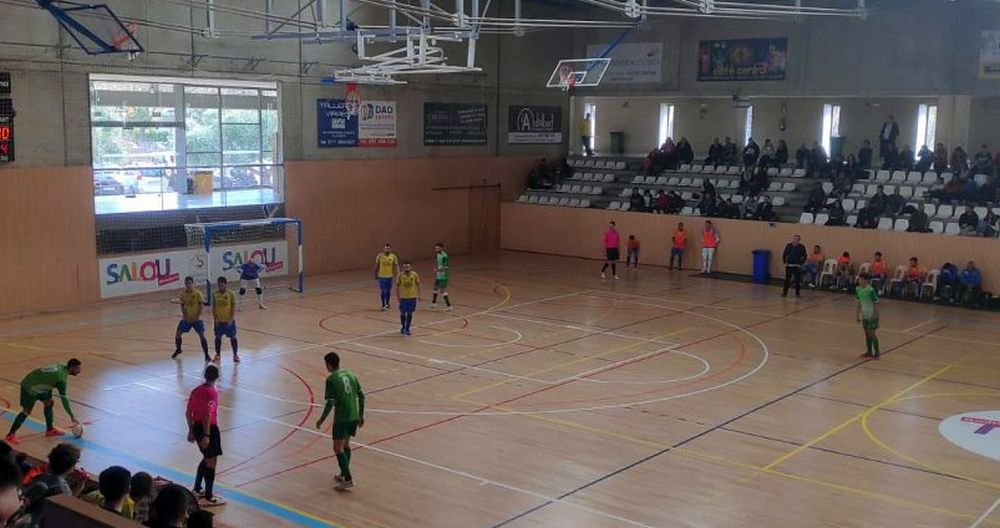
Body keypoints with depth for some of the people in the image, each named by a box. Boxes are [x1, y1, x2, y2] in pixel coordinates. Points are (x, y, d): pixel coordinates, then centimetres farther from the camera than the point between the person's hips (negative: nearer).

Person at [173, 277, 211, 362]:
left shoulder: (198, 293, -13)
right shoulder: (183, 294, -2)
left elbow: (201, 305, -13)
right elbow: (182, 305, 6)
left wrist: (197, 316, -18)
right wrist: (184, 314, -8)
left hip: (196, 319, -4)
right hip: (186, 318, 4)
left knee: (202, 336, -10)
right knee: (177, 334, 3)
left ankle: (207, 355, -1)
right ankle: (178, 350, 30)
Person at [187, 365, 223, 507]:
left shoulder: (196, 390, 7)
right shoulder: (212, 392, -16)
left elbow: (188, 413, 11)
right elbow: (207, 415, -23)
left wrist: (191, 431, 20)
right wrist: (206, 435, -21)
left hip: (197, 426, 8)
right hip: (209, 428, -8)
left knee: (207, 459, 24)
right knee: (211, 461, 0)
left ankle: (197, 490, 32)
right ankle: (208, 497, 3)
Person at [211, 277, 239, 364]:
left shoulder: (230, 294, -10)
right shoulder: (215, 294, -1)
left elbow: (234, 307, -9)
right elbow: (214, 307, 4)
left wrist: (231, 319, -15)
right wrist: (215, 318, -3)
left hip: (229, 320, -3)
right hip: (219, 321, 3)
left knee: (232, 337, 4)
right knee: (218, 337, 11)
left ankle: (235, 355, 16)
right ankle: (218, 355, 25)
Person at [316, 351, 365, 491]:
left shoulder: (331, 379, -10)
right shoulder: (351, 375, 9)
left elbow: (330, 403, -15)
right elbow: (361, 396, 10)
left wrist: (321, 420, -5)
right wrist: (361, 416, 19)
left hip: (341, 417, -7)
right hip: (354, 416, 7)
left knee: (338, 448, 0)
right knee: (346, 445, 21)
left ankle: (348, 480, -5)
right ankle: (344, 474, 31)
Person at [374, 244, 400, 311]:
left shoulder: (393, 256, -5)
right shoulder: (379, 256, -7)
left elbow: (396, 266, -2)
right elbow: (376, 266, 2)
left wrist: (397, 274, -12)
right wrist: (376, 275, 6)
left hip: (390, 276, 2)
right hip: (381, 276, -2)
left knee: (388, 291, 12)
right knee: (382, 291, -5)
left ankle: (387, 304, 28)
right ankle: (383, 305, 4)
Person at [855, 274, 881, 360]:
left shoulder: (871, 290, -22)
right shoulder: (858, 289, -1)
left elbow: (876, 303, -17)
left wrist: (874, 315, -18)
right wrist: (858, 313, 11)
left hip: (872, 315, -7)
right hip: (864, 315, 7)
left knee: (871, 333, -4)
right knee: (866, 333, 12)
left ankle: (876, 353, 8)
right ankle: (869, 352, 23)